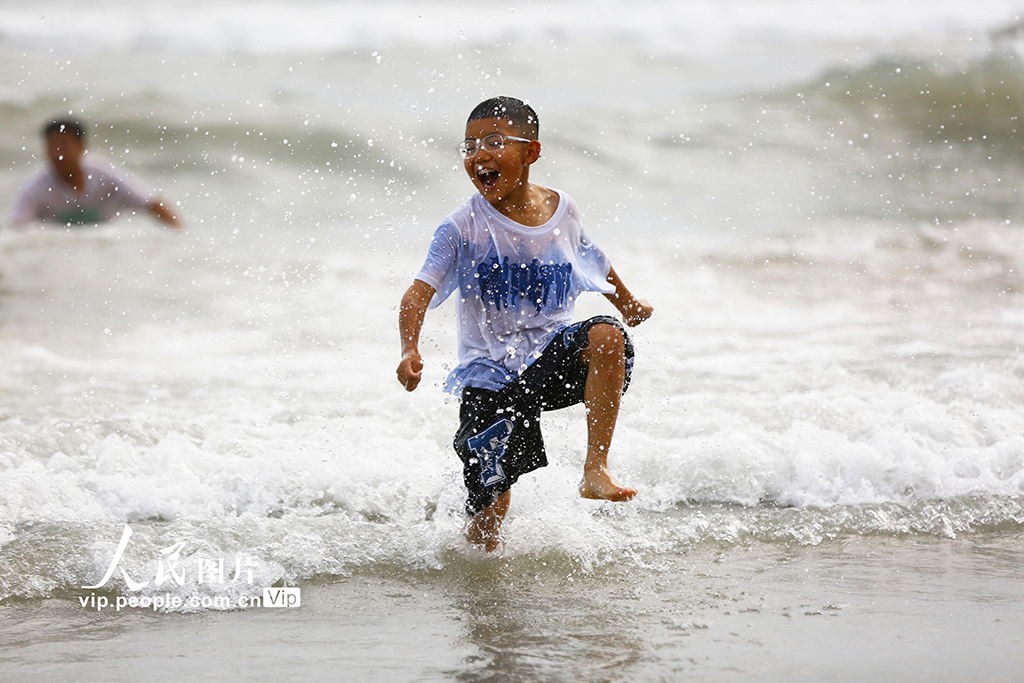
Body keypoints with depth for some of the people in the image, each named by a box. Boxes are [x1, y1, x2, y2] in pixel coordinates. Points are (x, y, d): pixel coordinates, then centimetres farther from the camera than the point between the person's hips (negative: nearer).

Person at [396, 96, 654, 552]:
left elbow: (591, 261, 23)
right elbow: (419, 293, -19)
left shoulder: (561, 211, 2)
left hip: (552, 356, 2)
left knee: (607, 336, -31)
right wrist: (409, 350, -37)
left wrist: (627, 302, 38)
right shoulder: (463, 228, -10)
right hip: (489, 374, -2)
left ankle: (595, 471, -24)